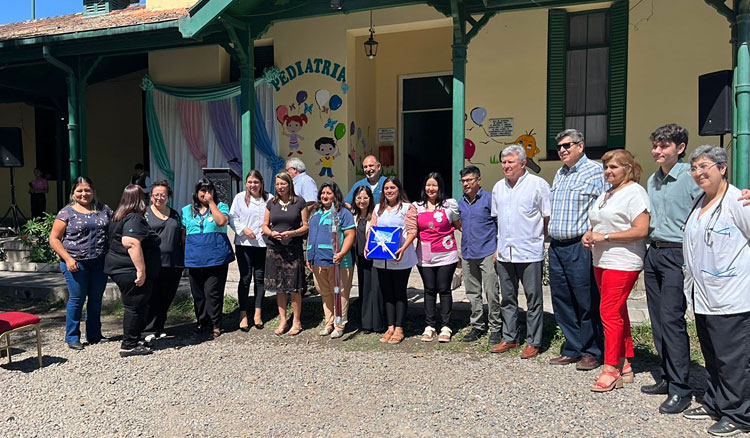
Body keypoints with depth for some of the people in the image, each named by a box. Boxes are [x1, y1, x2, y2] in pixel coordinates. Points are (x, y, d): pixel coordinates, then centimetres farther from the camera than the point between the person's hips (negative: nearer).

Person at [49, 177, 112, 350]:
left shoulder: (104, 210, 8)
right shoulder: (67, 212, -1)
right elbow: (54, 239, -2)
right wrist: (68, 258, -12)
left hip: (99, 262, 4)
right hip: (76, 263, -3)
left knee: (96, 299, 12)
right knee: (77, 299, 1)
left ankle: (94, 335, 25)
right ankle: (72, 337, 14)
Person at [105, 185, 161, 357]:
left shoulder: (119, 217, 16)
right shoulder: (134, 218, -17)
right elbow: (132, 244, -29)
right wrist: (141, 270, -28)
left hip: (121, 269, 10)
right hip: (131, 272, -10)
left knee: (135, 306, 17)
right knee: (135, 307, -2)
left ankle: (133, 340, 26)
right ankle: (129, 346, 5)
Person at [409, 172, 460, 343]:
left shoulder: (449, 204, 3)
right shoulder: (417, 207, 10)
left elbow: (459, 225, 12)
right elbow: (415, 233, 16)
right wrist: (410, 220, -2)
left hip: (446, 255, -2)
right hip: (425, 256, 2)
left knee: (444, 289, 0)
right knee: (429, 290, 7)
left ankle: (445, 327, 9)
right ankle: (429, 326, 14)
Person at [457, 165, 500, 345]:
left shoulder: (489, 199, -4)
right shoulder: (461, 203, 13)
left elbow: (500, 225, -4)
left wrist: (498, 249, -10)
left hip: (487, 254, -6)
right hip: (467, 254, 6)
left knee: (491, 293, -4)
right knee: (473, 293, 11)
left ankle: (495, 328, 7)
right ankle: (477, 326, 22)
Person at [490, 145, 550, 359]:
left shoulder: (537, 184, -5)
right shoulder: (498, 187, 13)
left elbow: (548, 217, -2)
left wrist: (543, 241, -4)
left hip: (529, 253, -6)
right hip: (504, 253, 6)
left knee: (533, 299, 3)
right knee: (507, 299, 13)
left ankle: (533, 342, 12)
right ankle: (510, 338, 24)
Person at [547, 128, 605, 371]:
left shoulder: (595, 171, -6)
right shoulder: (559, 174, 19)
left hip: (580, 246, -8)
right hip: (556, 246, 8)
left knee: (587, 301, 0)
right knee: (562, 300, 11)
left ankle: (592, 352, 12)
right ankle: (573, 349, 23)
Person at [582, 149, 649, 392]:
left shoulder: (634, 192, -11)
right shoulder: (605, 194, 17)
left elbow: (641, 230, -19)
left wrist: (605, 237, -19)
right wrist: (589, 234, 4)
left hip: (622, 263, -9)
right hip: (601, 261, 9)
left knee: (610, 313, -10)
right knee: (618, 313, 14)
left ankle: (610, 371, -2)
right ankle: (624, 366, 23)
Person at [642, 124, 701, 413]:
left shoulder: (690, 178, -10)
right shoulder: (653, 180, 13)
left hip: (677, 255, -7)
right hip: (653, 253, 8)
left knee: (672, 319, -9)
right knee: (658, 320, 11)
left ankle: (680, 389, 0)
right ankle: (666, 377, 23)